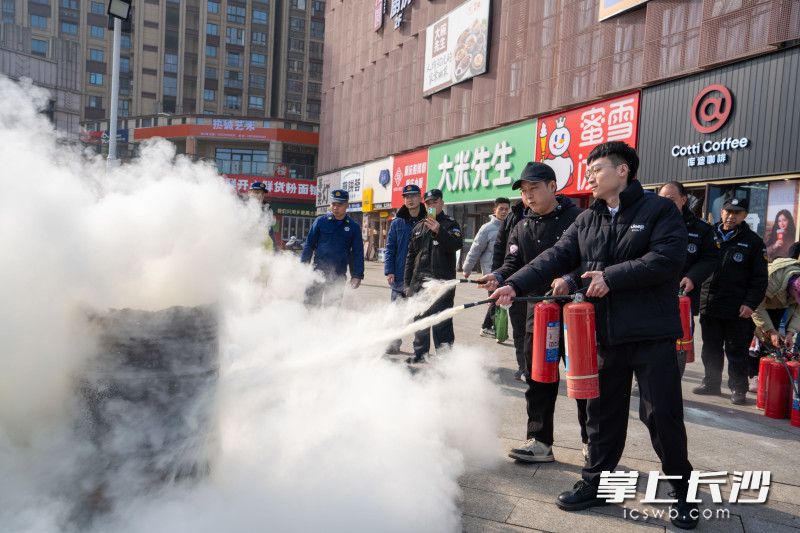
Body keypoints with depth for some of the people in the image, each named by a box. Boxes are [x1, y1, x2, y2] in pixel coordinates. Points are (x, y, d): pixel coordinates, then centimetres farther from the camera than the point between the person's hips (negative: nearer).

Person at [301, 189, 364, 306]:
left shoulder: (353, 227, 4)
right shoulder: (320, 221, 2)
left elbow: (358, 253, 6)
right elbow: (309, 245, 6)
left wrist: (357, 275, -1)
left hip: (338, 277, 1)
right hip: (318, 272, -1)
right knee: (311, 303, 0)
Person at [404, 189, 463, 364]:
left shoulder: (450, 224, 3)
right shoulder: (418, 227, 17)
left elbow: (457, 244, -16)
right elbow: (410, 256, 17)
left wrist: (439, 231, -28)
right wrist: (407, 282, 13)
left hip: (442, 281, -6)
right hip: (419, 282, 6)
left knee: (441, 320, -7)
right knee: (420, 318, 13)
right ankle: (420, 353, 25)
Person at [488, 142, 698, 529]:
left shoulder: (659, 210, -4)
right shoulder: (586, 221, 10)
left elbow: (667, 260, -17)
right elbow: (555, 258, 0)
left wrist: (611, 276, -20)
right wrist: (515, 285, -13)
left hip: (652, 333, -4)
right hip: (605, 334, 5)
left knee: (662, 414, 3)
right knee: (602, 411, 13)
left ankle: (682, 491, 23)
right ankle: (595, 482, 26)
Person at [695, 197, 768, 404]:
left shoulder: (753, 242, 0)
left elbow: (759, 278, -2)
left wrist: (750, 303, -10)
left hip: (737, 310, -3)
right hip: (709, 305, 3)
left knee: (736, 351, 4)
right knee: (710, 349, 14)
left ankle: (738, 389, 14)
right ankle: (712, 383, 27)